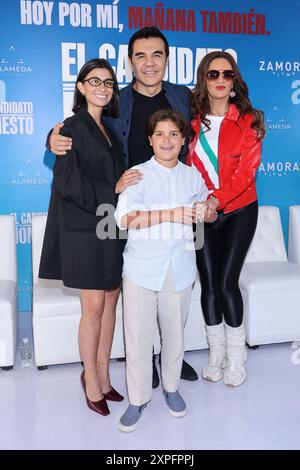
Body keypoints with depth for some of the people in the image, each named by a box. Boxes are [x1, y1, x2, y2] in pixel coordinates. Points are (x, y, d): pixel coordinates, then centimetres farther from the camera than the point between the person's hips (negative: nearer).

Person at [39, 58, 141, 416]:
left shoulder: (109, 129, 15)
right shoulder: (73, 127, -6)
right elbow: (68, 182, -16)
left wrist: (124, 187, 2)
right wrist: (113, 190, -16)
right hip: (84, 229, -7)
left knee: (110, 300, 10)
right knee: (94, 306, -2)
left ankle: (102, 375, 25)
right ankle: (91, 381, 17)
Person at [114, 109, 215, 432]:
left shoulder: (193, 175, 9)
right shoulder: (138, 174, -4)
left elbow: (205, 208, 27)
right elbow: (125, 218, -18)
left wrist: (206, 212, 3)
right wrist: (170, 215, -23)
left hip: (180, 269, 3)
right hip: (141, 269, -3)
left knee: (174, 333, 15)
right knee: (138, 336, 3)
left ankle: (171, 387, 37)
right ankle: (138, 399, 22)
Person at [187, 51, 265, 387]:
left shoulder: (248, 120, -4)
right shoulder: (193, 121, 3)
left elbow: (246, 171, -12)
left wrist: (217, 198, -24)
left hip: (238, 211, -2)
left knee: (227, 283, -5)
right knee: (209, 283, 5)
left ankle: (236, 356, 16)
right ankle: (216, 352, 23)